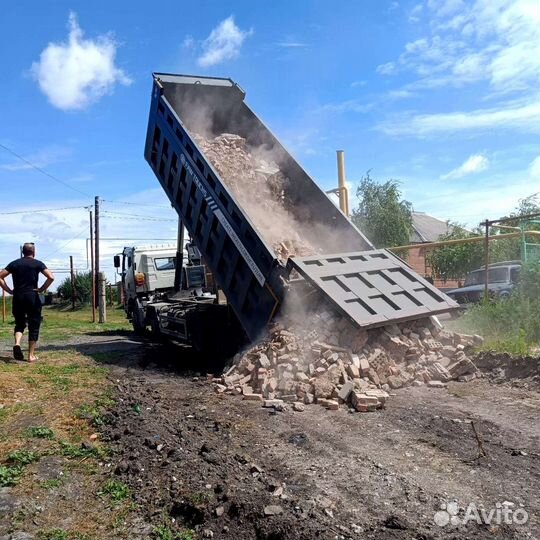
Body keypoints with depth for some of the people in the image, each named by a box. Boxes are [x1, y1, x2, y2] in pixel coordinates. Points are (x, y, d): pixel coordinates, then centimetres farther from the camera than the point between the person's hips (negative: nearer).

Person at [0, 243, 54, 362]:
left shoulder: (14, 263, 10)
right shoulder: (37, 263, 1)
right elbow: (51, 277, -12)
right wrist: (42, 289, -3)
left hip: (17, 297, 3)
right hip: (32, 296, -3)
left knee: (19, 323, 17)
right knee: (33, 326, 5)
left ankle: (17, 343, -11)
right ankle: (31, 355, 5)